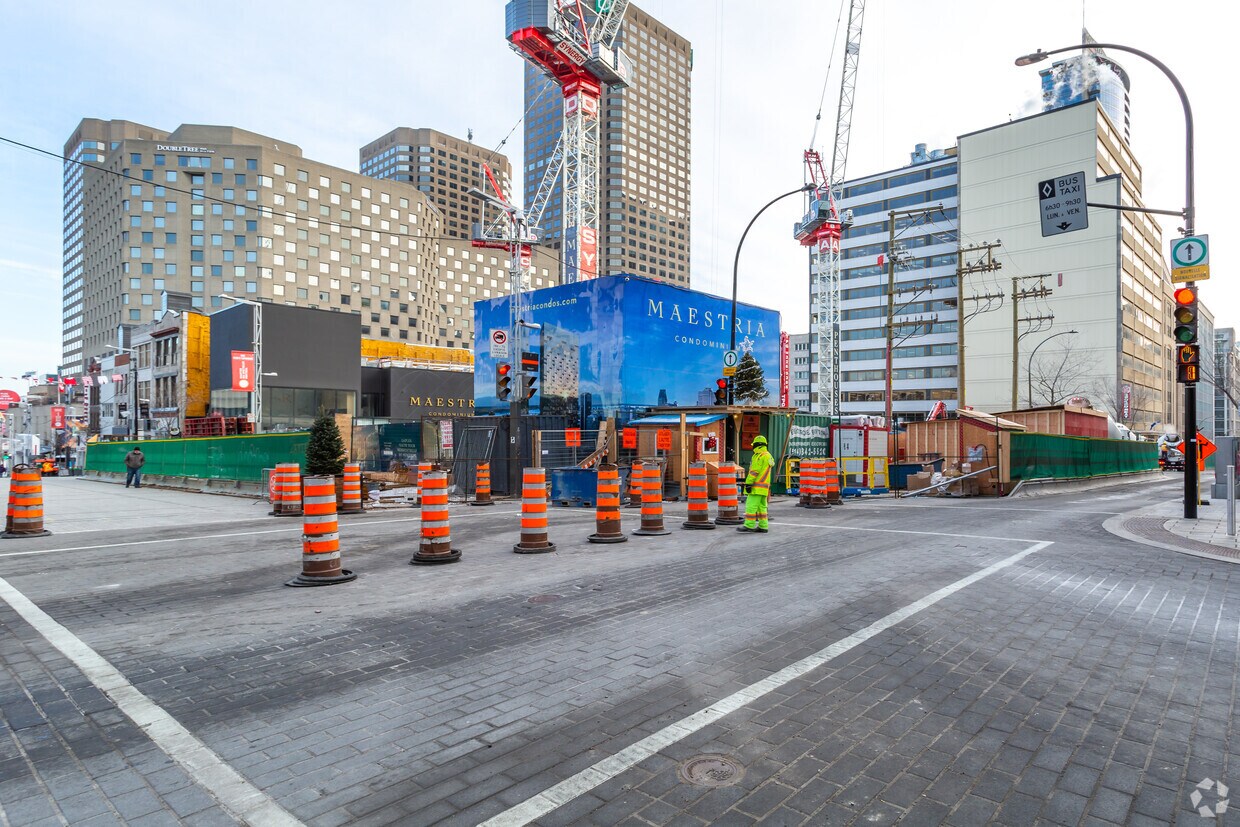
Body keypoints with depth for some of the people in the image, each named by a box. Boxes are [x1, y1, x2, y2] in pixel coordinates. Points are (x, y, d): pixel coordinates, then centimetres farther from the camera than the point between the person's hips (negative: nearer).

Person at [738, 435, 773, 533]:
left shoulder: (760, 456, -13)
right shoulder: (768, 456, 17)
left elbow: (754, 471, -18)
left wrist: (748, 483, -17)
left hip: (757, 487, -10)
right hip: (764, 486, 10)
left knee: (751, 506, -8)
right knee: (762, 507, 11)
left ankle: (749, 525, -8)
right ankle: (763, 526, 12)